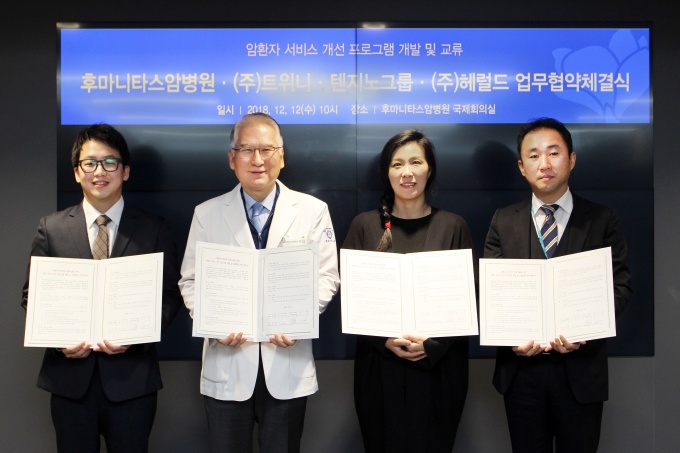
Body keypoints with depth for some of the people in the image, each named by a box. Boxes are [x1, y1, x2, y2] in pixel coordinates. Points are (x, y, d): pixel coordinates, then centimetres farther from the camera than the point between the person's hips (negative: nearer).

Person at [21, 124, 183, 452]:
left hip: (132, 377, -1)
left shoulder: (154, 229, 1)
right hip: (69, 375, 1)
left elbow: (171, 294, 0)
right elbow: (33, 293, 6)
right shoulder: (51, 228, 4)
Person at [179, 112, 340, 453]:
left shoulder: (313, 211, 2)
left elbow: (326, 277, 1)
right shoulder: (207, 214, 4)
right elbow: (191, 280, 5)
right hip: (226, 364, 1)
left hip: (287, 364, 0)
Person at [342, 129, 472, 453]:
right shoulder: (364, 225, 2)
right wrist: (384, 339, -12)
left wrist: (432, 343, -12)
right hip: (379, 366, 0)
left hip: (439, 366, 0)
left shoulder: (453, 226, 2)